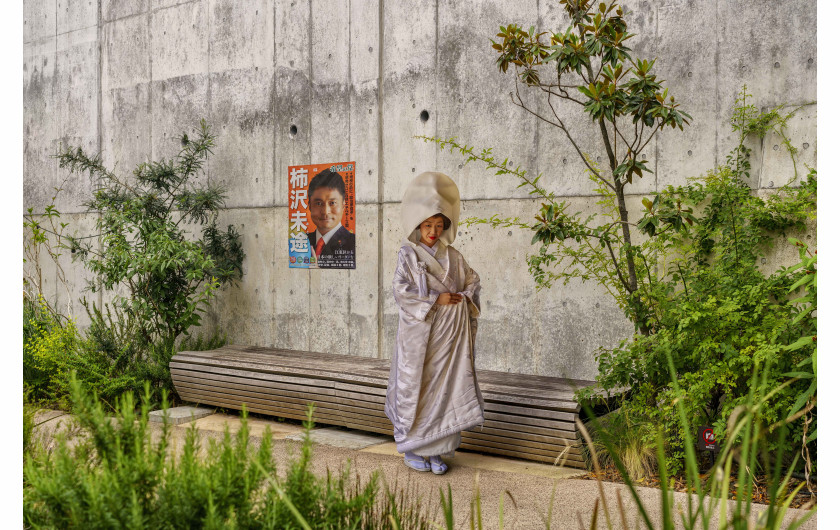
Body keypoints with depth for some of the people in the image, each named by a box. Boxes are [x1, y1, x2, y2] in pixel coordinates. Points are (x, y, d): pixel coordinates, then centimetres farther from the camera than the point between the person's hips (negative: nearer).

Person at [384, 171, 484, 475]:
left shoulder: (451, 255, 10)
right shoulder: (408, 254, -2)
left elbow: (473, 281, 16)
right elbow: (401, 292, -11)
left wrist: (463, 297, -4)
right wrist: (436, 300, -15)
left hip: (450, 334, 4)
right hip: (420, 332, -4)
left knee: (447, 387, 3)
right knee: (417, 388, 1)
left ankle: (435, 451, 13)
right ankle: (412, 449, 15)